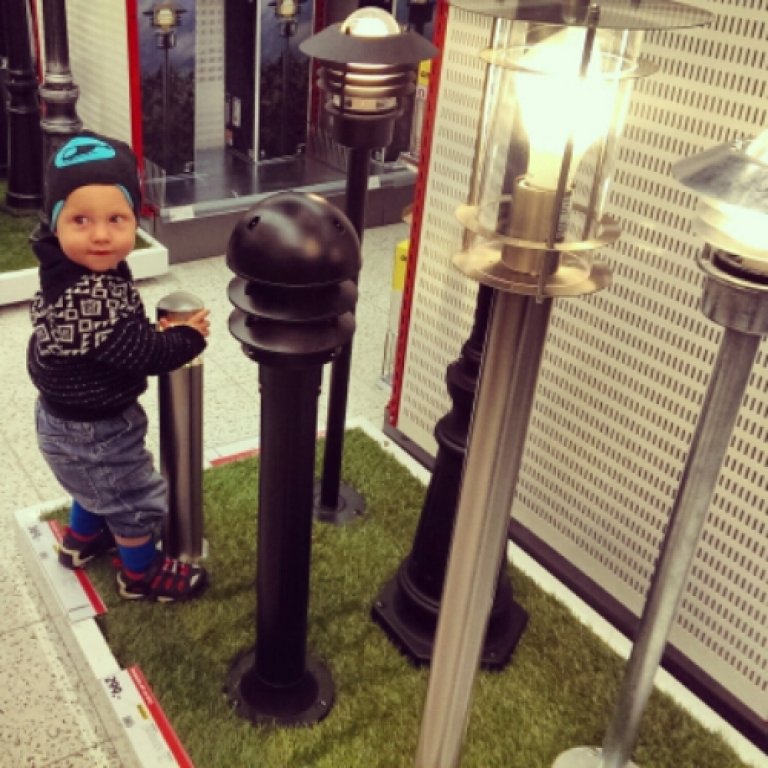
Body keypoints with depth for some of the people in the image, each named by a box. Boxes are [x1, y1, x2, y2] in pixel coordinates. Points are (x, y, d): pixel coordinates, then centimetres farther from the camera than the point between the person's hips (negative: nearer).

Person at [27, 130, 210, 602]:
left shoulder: (72, 273, -9)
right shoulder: (91, 299, -38)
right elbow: (143, 354, -29)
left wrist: (156, 331, -9)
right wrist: (190, 337, -13)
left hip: (72, 415, 9)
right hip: (92, 428, -9)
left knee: (98, 484, 35)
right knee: (137, 501, 14)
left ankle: (82, 540, 58)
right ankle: (142, 575, 37)